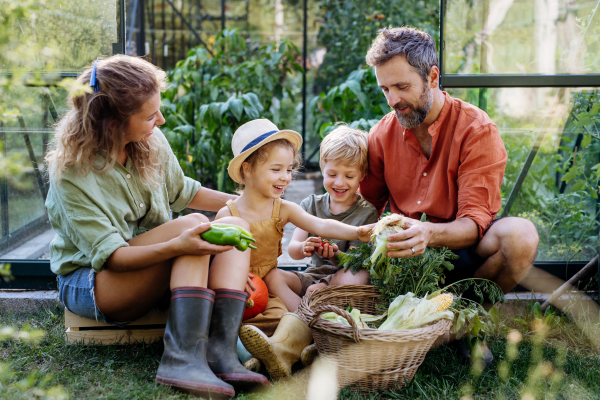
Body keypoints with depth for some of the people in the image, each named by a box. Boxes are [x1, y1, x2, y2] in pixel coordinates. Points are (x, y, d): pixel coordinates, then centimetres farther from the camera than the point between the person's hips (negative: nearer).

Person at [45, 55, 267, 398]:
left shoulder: (151, 142, -3)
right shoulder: (72, 173, -22)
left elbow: (181, 191, 17)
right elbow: (109, 256, -27)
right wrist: (178, 246, -43)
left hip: (154, 268, 7)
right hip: (88, 284, -7)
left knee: (237, 226, -15)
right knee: (193, 225, -29)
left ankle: (220, 352, -30)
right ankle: (183, 359, -38)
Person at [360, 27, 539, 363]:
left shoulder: (477, 130, -12)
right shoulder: (382, 134, 1)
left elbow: (474, 224, -19)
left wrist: (429, 234, -42)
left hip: (459, 248, -1)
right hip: (405, 254, 2)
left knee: (520, 235, -33)